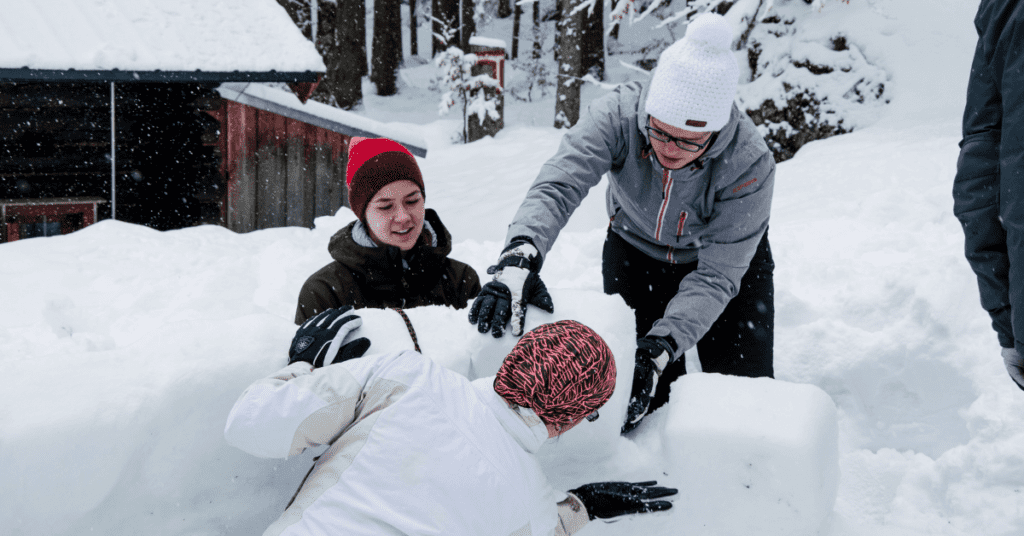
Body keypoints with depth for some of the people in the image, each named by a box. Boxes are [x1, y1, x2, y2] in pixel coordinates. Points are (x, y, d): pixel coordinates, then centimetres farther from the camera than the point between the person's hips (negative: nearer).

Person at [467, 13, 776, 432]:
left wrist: (660, 346, -44)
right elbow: (558, 185, -44)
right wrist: (520, 257, -64)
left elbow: (715, 276, -32)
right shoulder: (619, 114, -34)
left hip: (728, 257, -1)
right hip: (635, 251, 1)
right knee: (648, 400, -1)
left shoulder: (750, 166, -35)